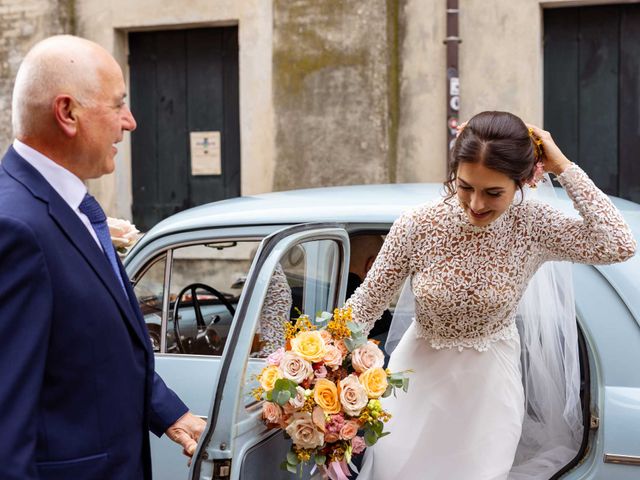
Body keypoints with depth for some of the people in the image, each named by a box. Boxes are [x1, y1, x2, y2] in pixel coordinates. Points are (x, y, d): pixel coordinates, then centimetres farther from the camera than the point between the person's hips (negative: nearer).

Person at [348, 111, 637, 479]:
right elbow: (366, 303, -12)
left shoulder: (532, 227, -17)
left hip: (491, 383, 0)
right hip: (421, 372, 0)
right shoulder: (417, 226, -20)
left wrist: (564, 168, -28)